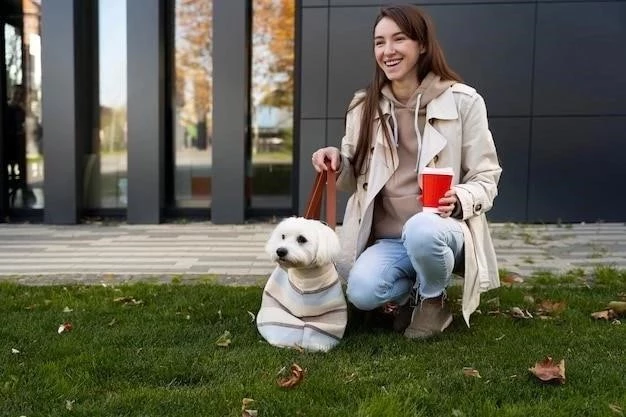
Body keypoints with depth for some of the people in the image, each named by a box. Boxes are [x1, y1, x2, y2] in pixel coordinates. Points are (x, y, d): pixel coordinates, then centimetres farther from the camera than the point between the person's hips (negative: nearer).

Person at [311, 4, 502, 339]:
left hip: (445, 229, -2)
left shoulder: (463, 101, -3)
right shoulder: (364, 107, 6)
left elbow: (486, 179, 0)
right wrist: (337, 163, -10)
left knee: (421, 230, -38)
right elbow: (355, 181, 13)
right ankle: (415, 291, 7)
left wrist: (459, 201, -22)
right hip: (387, 241, 2)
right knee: (361, 292, -28)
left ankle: (433, 299, -4)